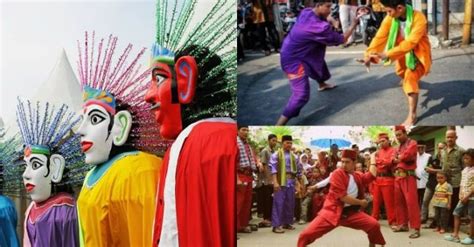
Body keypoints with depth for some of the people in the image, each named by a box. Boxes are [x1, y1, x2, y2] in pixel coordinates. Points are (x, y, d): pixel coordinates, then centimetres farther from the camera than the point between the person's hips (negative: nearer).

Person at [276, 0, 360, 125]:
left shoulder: (306, 12, -9)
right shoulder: (319, 27, -31)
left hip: (294, 52, 10)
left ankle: (322, 85, 68)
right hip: (293, 59, -10)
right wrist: (354, 24, -7)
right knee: (301, 95, -16)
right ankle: (279, 126, -15)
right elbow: (342, 39, -17)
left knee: (320, 63, 35)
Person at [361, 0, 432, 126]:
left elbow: (410, 42, -42)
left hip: (418, 53, -6)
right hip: (403, 51, 6)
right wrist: (369, 54, -39)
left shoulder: (418, 18, -35)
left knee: (411, 79, -22)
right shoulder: (390, 18, -19)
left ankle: (412, 115, -14)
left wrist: (387, 54, -50)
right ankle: (406, 80, 68)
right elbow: (380, 37, -25)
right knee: (400, 71, 29)